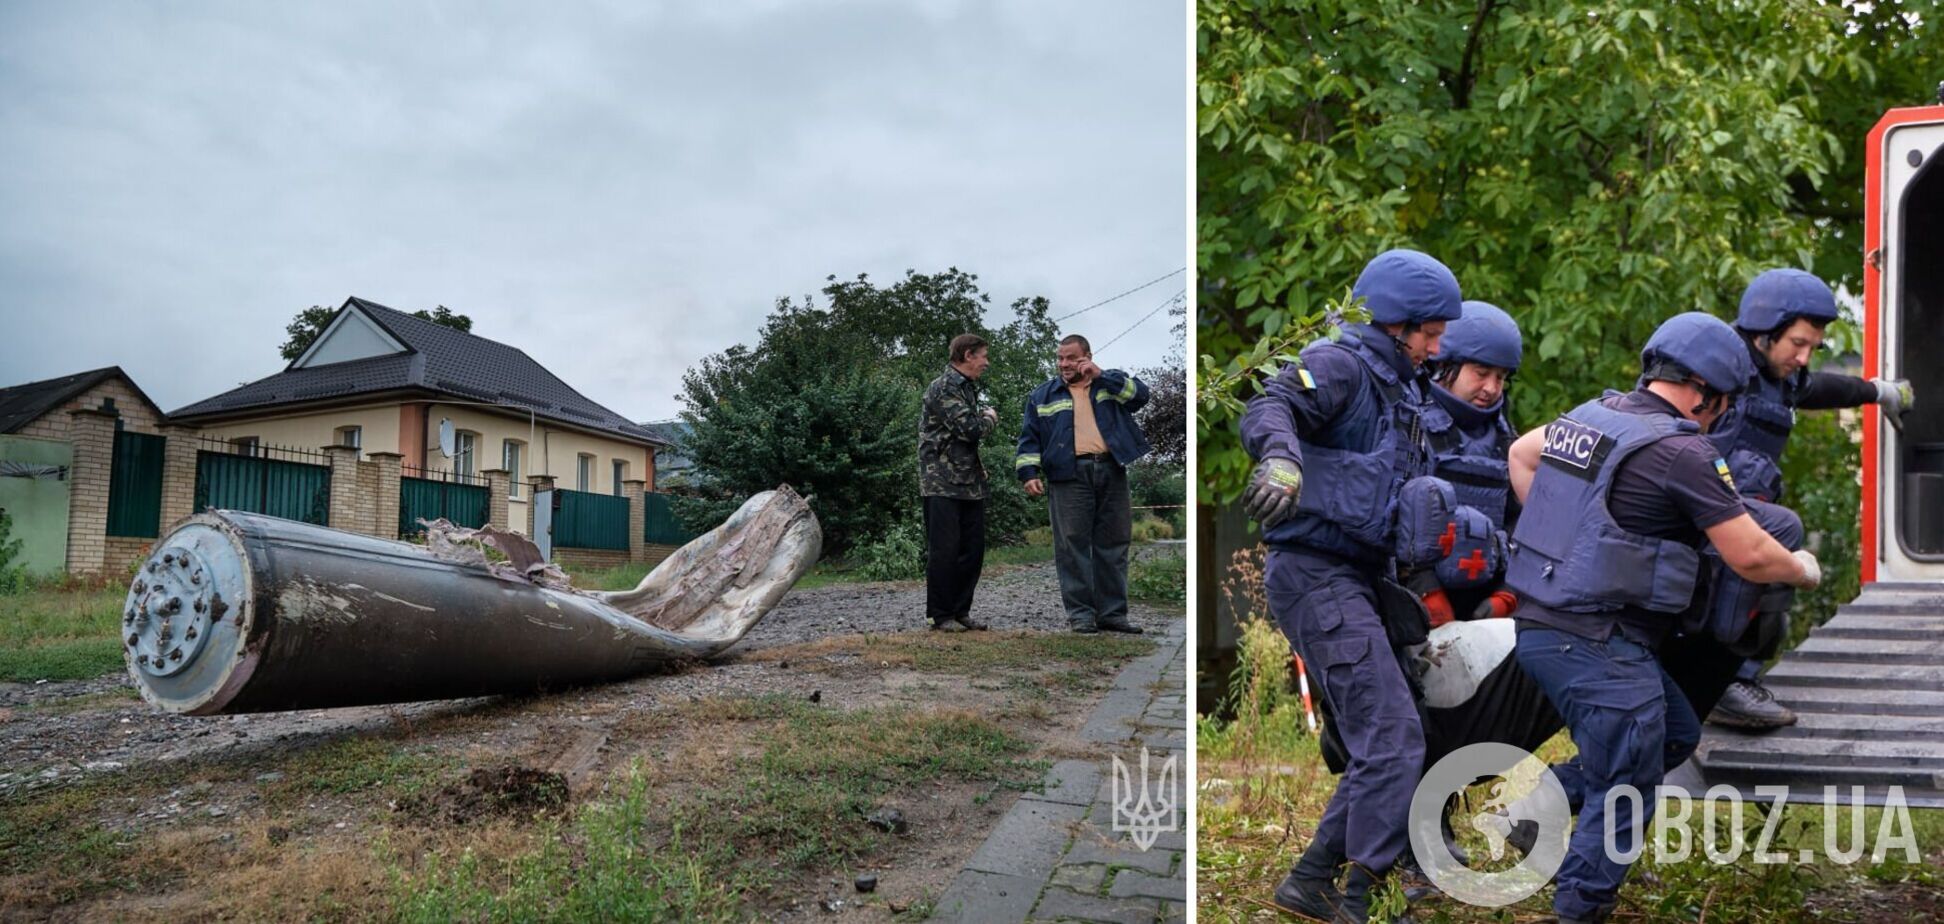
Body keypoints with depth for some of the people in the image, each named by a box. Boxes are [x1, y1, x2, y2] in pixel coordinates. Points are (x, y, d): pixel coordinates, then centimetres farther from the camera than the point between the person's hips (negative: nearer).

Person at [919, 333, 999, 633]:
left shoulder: (967, 387, 18)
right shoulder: (943, 388, -12)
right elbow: (970, 428, -20)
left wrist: (977, 465, 13)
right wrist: (990, 418, 0)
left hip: (970, 482, 9)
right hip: (943, 482, -9)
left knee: (973, 549, 8)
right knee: (944, 550, -5)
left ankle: (960, 610, 16)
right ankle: (941, 615, 4)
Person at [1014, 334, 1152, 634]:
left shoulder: (1112, 384, 16)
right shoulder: (1043, 395, 15)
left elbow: (1140, 394, -2)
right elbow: (1030, 438, 10)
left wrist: (1101, 375, -5)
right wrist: (1030, 472, -5)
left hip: (1111, 473, 1)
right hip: (1069, 476, -1)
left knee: (1113, 545, 4)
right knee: (1073, 545, -6)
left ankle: (1112, 612, 10)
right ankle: (1080, 613, -1)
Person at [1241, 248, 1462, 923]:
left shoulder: (1400, 392, 21)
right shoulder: (1341, 365, -8)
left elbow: (1409, 491, 19)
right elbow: (1268, 408, -28)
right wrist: (1281, 455, -49)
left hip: (1355, 580, 10)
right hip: (1316, 572, -10)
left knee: (1385, 744, 11)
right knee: (1394, 739, -11)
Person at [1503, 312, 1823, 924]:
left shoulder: (1592, 414, 10)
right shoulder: (1683, 452, -14)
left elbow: (1521, 454, 28)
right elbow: (1751, 557, -10)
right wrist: (1804, 570, 11)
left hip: (1540, 622, 9)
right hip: (1595, 643, -9)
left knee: (1677, 735, 21)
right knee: (1625, 794, 5)